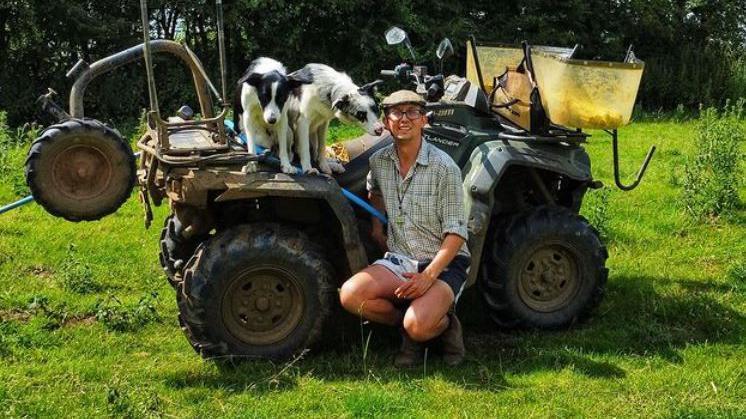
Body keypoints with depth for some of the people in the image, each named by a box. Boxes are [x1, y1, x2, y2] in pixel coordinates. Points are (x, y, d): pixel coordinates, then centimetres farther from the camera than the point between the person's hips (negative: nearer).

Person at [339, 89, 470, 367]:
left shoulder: (444, 167, -12)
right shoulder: (379, 162, 4)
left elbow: (456, 233, -14)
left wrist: (429, 275, -26)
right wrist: (377, 223, 17)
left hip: (443, 263, -5)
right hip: (399, 260, 5)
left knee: (418, 325, -31)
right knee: (350, 295, -21)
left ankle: (444, 324, 6)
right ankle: (410, 327, 2)